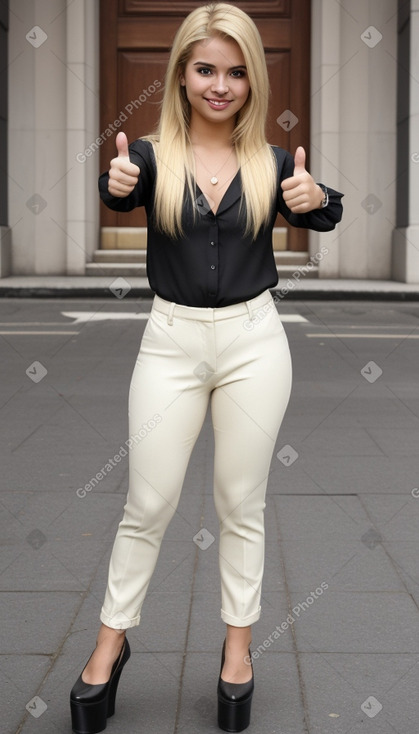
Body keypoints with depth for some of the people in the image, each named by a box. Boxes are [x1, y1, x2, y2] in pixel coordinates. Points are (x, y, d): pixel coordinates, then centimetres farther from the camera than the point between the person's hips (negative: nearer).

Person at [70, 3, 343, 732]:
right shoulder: (152, 154, -4)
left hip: (255, 341, 1)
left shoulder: (271, 162, 0)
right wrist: (115, 182, -47)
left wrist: (317, 198, -36)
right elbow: (119, 194, -24)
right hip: (172, 342, -1)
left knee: (242, 503, 10)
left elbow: (321, 216, -13)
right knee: (148, 506, 6)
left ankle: (238, 642, 25)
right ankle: (111, 640, 23)